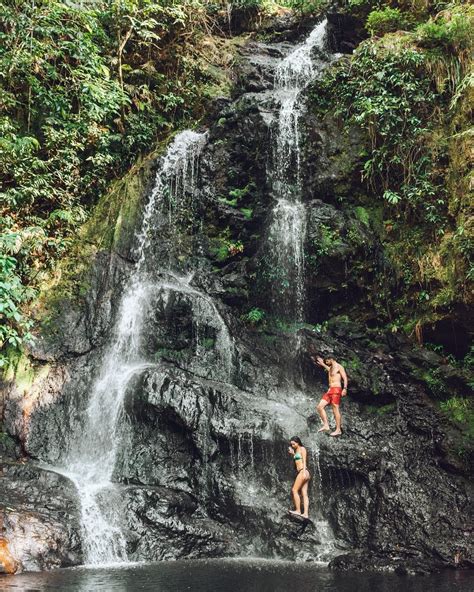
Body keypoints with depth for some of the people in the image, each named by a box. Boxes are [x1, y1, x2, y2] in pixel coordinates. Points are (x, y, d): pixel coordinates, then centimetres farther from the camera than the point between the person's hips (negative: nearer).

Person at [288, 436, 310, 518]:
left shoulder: (302, 449, -2)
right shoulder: (296, 450, 21)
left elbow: (304, 461, -10)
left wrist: (304, 472, -19)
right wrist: (293, 454, 16)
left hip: (303, 472, -9)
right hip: (300, 472, 9)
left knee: (294, 490, -10)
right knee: (304, 493, 1)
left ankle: (298, 510, -10)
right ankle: (306, 513, -5)